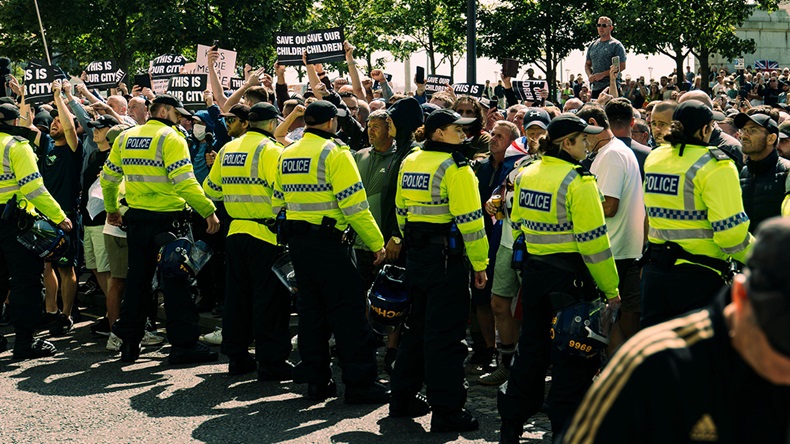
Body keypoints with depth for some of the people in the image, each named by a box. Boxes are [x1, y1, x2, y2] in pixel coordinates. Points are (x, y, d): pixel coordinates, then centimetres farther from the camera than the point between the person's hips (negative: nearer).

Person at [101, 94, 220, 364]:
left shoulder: (125, 138, 9)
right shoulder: (170, 138, -11)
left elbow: (108, 178, 15)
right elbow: (184, 182, -21)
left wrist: (112, 209, 29)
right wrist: (208, 211, -17)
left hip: (137, 219, 6)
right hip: (168, 220, -6)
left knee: (137, 280, 14)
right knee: (176, 282, 0)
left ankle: (129, 342, 18)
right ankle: (183, 344, 3)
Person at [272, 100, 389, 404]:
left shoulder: (287, 155, 11)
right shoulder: (335, 153, -11)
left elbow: (278, 202, 15)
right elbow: (354, 205, -16)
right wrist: (377, 243, -10)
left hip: (297, 240, 7)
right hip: (328, 241, -7)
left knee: (311, 308, 13)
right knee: (347, 310, -3)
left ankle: (315, 379, 16)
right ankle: (359, 382, -2)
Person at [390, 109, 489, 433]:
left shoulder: (409, 163, 10)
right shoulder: (455, 167, -13)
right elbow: (469, 220, -16)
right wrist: (480, 264, -11)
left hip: (416, 255, 8)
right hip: (447, 257, -8)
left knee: (417, 324, 19)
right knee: (445, 332, -4)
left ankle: (403, 397, 26)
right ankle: (447, 411, 0)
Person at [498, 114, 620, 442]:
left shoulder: (525, 175, 5)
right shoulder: (577, 180, -16)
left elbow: (517, 225, 13)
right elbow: (593, 239, -16)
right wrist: (610, 289, -11)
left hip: (533, 270, 7)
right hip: (570, 274, -7)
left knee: (532, 347, 17)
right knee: (574, 354, 4)